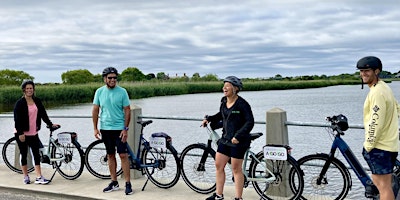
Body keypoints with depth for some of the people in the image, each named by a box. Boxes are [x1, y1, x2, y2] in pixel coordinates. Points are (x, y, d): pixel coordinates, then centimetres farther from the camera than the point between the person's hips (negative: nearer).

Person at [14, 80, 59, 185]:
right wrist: (20, 133, -17)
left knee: (37, 155, 0)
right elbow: (17, 119, -12)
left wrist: (50, 124, 10)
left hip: (34, 133, 4)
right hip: (22, 134, -4)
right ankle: (26, 176, 18)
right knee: (24, 155, 7)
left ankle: (39, 177, 0)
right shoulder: (19, 103, -8)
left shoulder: (37, 101, 7)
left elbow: (43, 114, 14)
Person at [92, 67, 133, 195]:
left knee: (123, 155, -6)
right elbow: (95, 110, 6)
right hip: (105, 129, 3)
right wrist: (95, 128, 1)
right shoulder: (99, 92, 3)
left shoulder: (122, 92, -5)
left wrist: (125, 129, -10)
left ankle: (128, 184, 0)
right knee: (110, 155, 11)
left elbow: (127, 110, -5)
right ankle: (114, 182, 20)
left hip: (119, 128, -3)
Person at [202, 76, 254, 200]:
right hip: (225, 138, 8)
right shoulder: (224, 101, 7)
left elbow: (250, 122, -16)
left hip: (238, 141, -8)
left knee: (236, 169, 1)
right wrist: (209, 119, 9)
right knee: (218, 165, 11)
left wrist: (238, 136, -23)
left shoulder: (242, 104, -16)